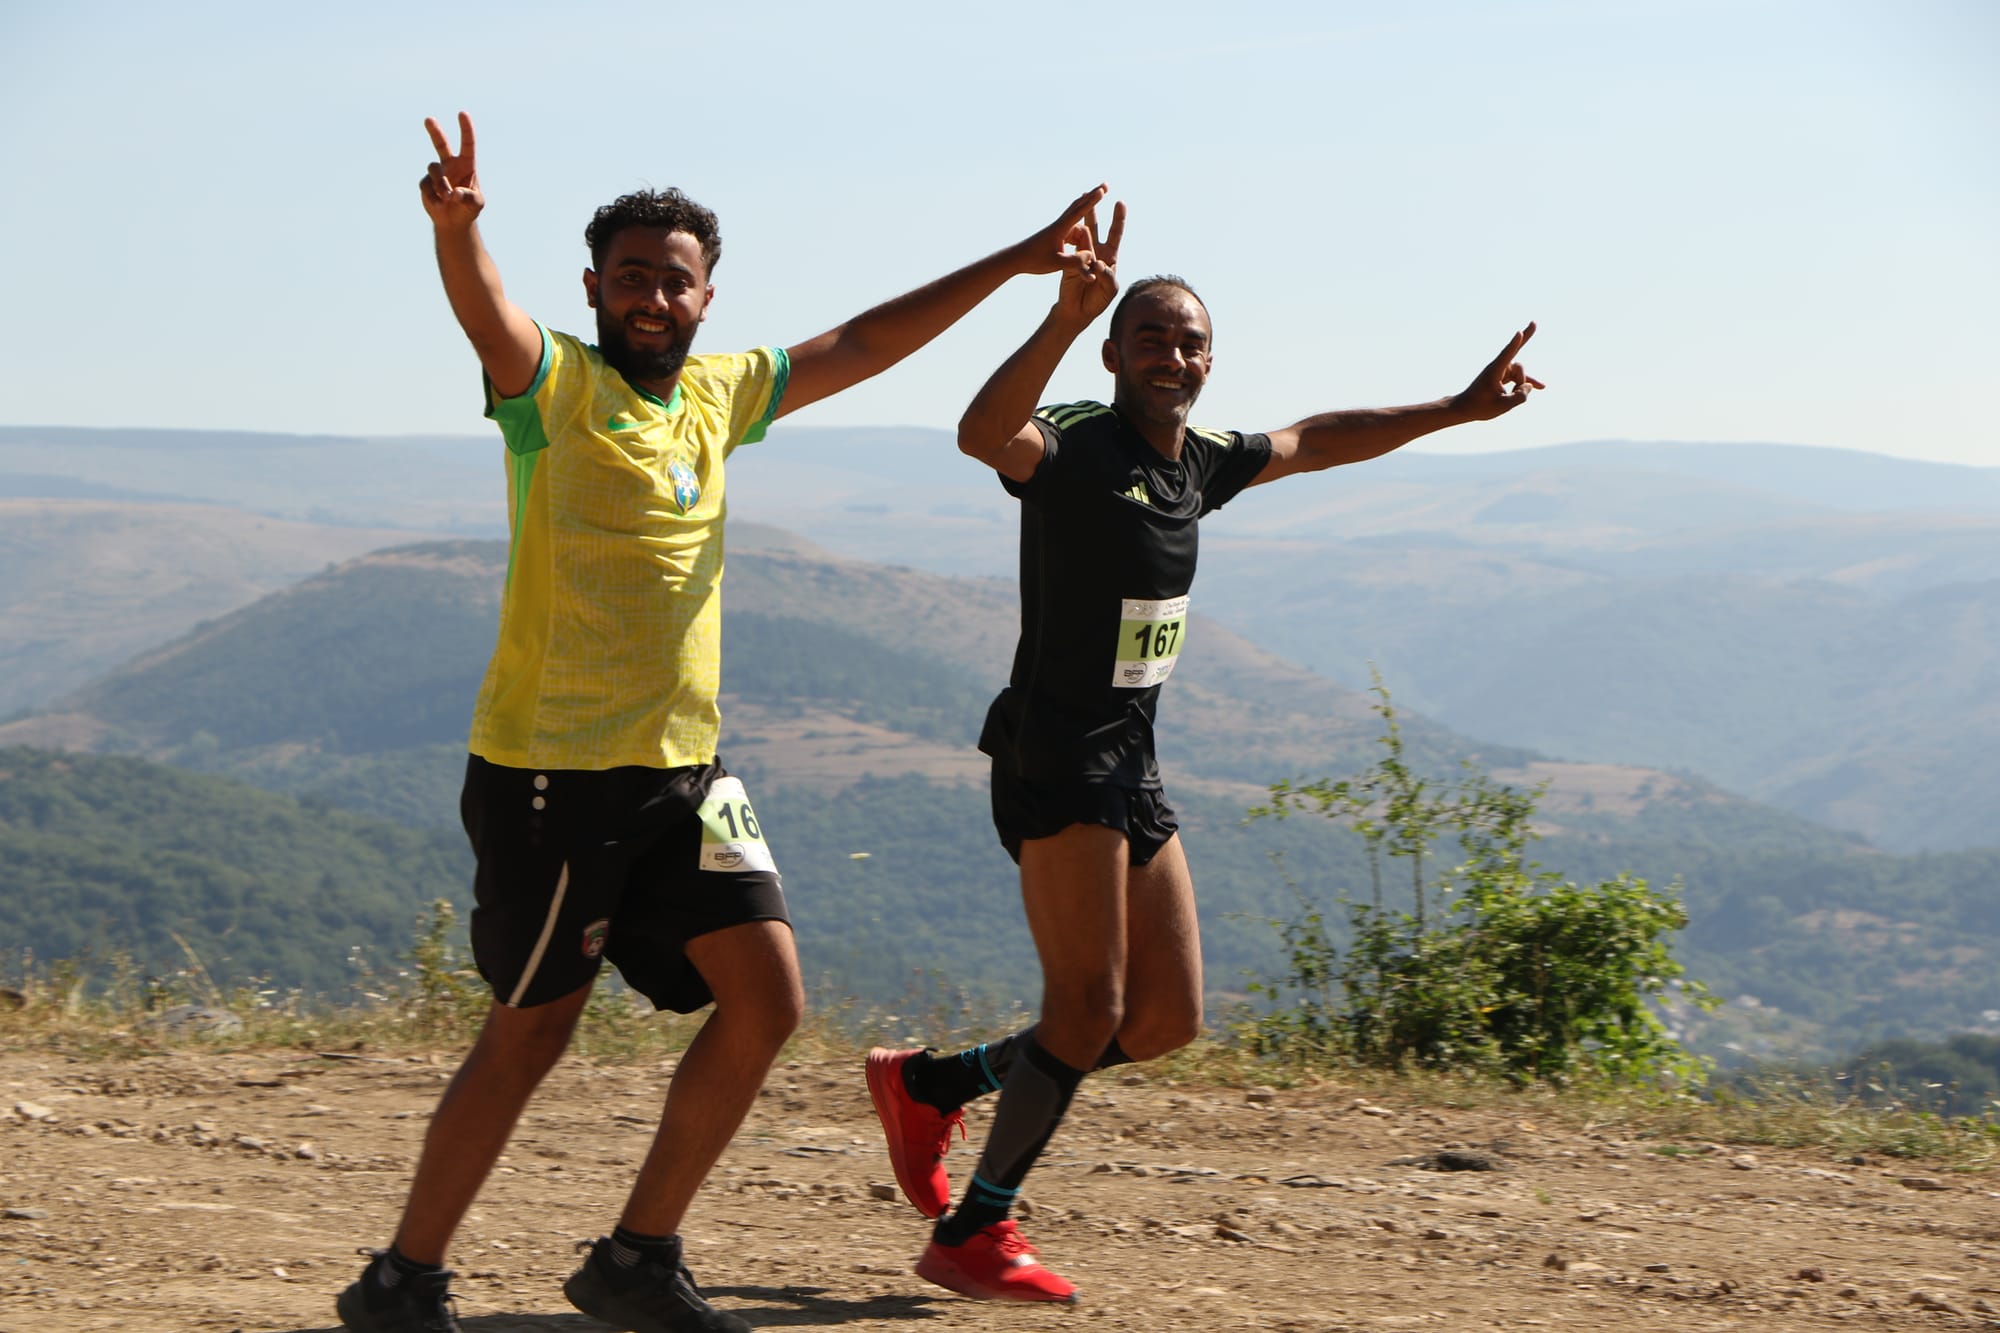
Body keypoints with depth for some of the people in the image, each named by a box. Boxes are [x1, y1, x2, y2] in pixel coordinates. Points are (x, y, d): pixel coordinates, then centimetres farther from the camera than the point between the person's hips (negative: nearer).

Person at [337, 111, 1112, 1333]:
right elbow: (487, 312, -28)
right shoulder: (553, 385, -7)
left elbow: (857, 347, 23)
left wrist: (1009, 266, 24)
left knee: (767, 996, -2)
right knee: (532, 1032, -1)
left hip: (683, 771, 7)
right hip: (554, 772, -6)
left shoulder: (716, 394, 13)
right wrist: (456, 229, -50)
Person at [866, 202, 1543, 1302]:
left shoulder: (1202, 462, 12)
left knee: (1166, 1021, 10)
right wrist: (1066, 317, -49)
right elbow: (984, 434, -37)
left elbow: (1315, 441, 30)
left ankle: (930, 1084, 22)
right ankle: (972, 1234, -4)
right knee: (1088, 1006, -13)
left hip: (1131, 768, 9)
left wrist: (1451, 412, 29)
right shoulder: (1075, 443, -13)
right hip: (1054, 757, -9)